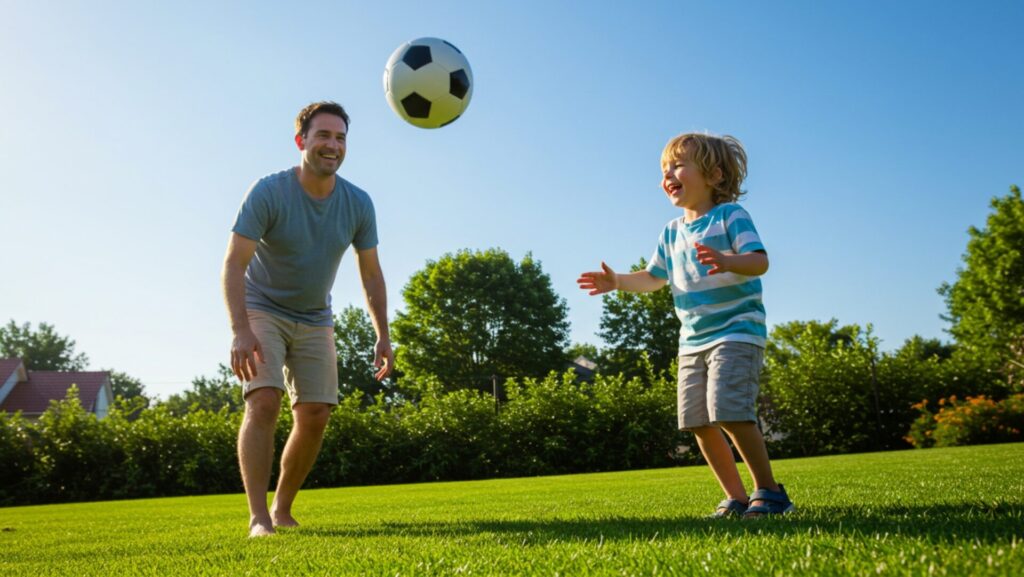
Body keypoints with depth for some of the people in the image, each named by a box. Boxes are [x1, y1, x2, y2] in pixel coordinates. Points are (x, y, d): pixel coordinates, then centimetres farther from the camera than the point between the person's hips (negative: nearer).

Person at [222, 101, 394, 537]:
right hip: (262, 311, -4)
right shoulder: (269, 192, -19)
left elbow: (371, 273, 1)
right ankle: (259, 518, -18)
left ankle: (282, 510, 14)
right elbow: (234, 263, -23)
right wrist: (240, 331, -34)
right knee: (264, 402, -21)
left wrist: (383, 336, -4)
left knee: (314, 416, -3)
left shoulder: (358, 204, -8)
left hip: (315, 321, 4)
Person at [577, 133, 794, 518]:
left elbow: (759, 260, -20)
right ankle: (736, 498, 14)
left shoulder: (729, 215, -6)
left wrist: (727, 262, -39)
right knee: (698, 422, 4)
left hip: (737, 332, -7)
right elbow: (654, 277, 21)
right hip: (693, 340, 8)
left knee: (730, 410, -20)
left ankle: (770, 492, -6)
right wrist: (617, 282, 6)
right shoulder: (672, 232, 13)